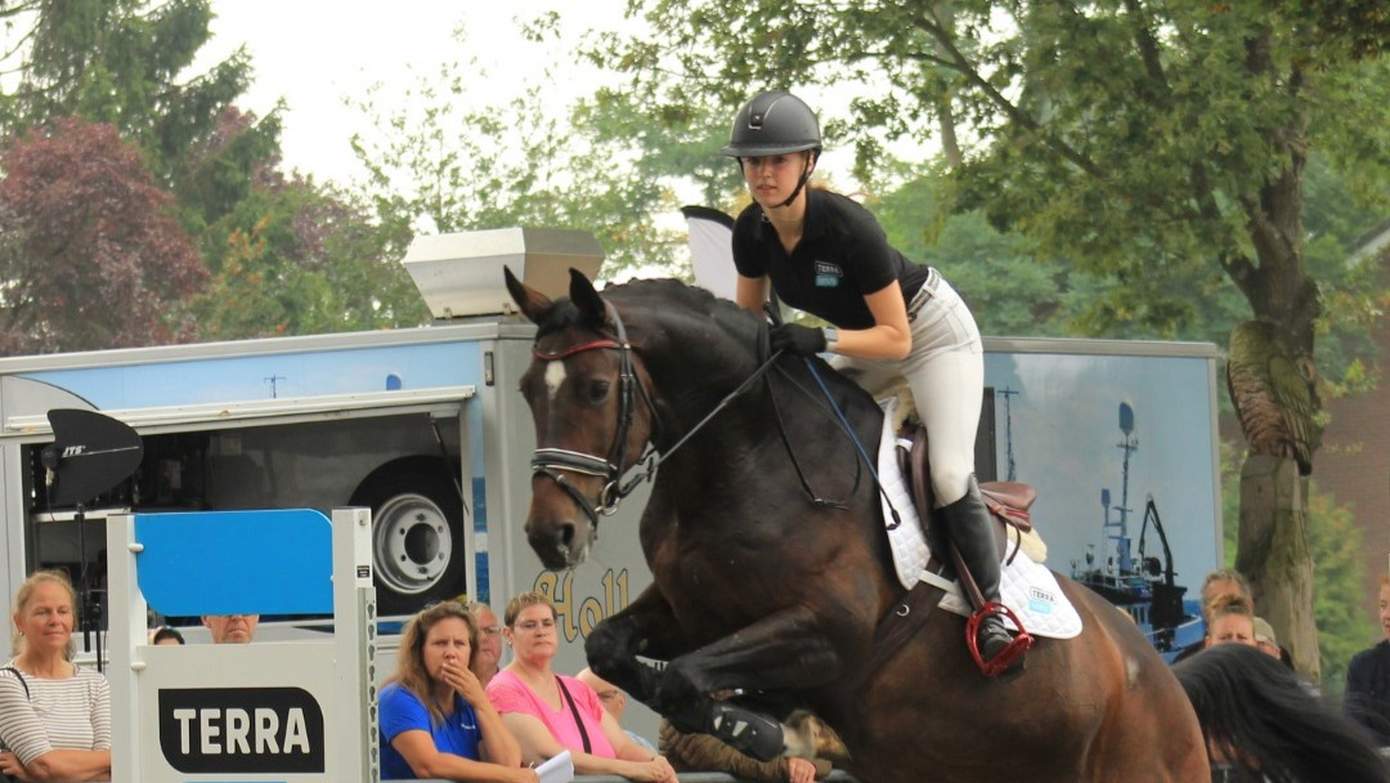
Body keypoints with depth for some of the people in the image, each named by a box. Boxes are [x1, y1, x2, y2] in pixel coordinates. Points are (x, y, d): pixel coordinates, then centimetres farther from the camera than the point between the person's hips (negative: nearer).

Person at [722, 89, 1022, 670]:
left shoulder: (848, 227, -34)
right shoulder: (751, 231, -15)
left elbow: (896, 339, -29)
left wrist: (822, 340, -42)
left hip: (931, 331, -7)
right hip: (860, 345, 8)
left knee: (948, 475, -22)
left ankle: (993, 608, -10)